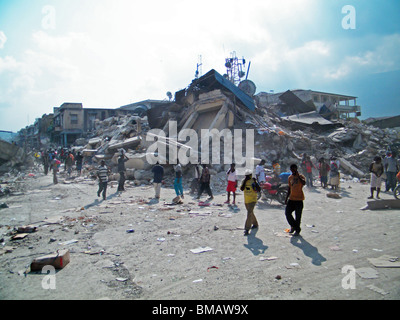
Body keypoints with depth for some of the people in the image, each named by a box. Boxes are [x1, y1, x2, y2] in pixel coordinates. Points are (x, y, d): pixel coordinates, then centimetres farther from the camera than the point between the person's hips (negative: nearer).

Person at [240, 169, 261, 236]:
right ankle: (255, 224, 43)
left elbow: (259, 190, -18)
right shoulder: (244, 181, 2)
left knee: (249, 213, -17)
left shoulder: (253, 181, -11)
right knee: (251, 213, 21)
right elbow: (242, 189, -12)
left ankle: (247, 229, -19)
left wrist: (255, 183, -28)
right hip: (246, 200, 6)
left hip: (252, 200, -6)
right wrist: (245, 181, -19)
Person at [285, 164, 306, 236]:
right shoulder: (290, 177, 11)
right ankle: (293, 226, 21)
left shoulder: (301, 176, -7)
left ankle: (297, 230, 16)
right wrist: (286, 198, 17)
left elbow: (304, 183, -29)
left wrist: (298, 176, -27)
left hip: (299, 199, -5)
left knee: (298, 216, 1)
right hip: (291, 198, 5)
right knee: (287, 212, -1)